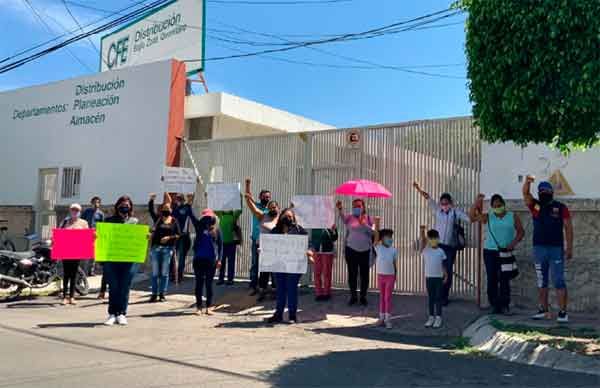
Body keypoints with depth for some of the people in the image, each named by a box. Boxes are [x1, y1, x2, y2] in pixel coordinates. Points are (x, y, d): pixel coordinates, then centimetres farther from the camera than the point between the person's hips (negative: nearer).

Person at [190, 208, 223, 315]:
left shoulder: (216, 229, 4)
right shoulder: (199, 226, 8)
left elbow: (220, 245, 3)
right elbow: (191, 215, 3)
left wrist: (219, 259, -4)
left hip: (211, 260, -1)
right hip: (199, 259, 1)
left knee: (209, 283, 5)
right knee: (199, 283, 4)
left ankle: (209, 307, 11)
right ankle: (199, 306, 10)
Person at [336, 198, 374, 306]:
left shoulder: (368, 218, 4)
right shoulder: (350, 218, 0)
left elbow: (373, 231, -6)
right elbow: (343, 218, -22)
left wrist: (364, 224, -19)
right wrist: (340, 209, -40)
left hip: (365, 250, 1)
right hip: (351, 249, -1)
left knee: (364, 274, 6)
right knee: (352, 274, 4)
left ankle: (363, 297, 19)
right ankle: (353, 296, 17)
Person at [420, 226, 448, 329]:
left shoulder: (441, 251, 2)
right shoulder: (425, 250, -2)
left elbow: (443, 265, 6)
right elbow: (422, 240, -18)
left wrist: (446, 275, 1)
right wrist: (422, 231, -33)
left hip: (439, 277, 0)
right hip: (429, 277, 0)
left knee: (438, 297, 3)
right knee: (430, 298, 8)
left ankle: (438, 317, 10)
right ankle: (431, 317, 16)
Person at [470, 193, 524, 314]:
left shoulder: (513, 217, 6)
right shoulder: (488, 217, 5)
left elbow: (521, 231, 5)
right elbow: (473, 216, -7)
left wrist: (514, 242, -11)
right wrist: (477, 202, -18)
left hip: (506, 252, 0)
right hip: (490, 251, 1)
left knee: (504, 279, -1)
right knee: (492, 279, 0)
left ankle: (504, 305, 6)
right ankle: (494, 305, 7)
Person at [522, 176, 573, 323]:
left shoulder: (560, 207, 0)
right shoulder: (535, 206, 7)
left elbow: (568, 227, -1)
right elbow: (525, 194, -8)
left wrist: (569, 247, -7)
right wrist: (527, 182, -29)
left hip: (556, 249, -4)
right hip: (539, 248, 4)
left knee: (558, 281, -5)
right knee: (541, 282, 11)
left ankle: (563, 312, -1)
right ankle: (543, 310, 20)